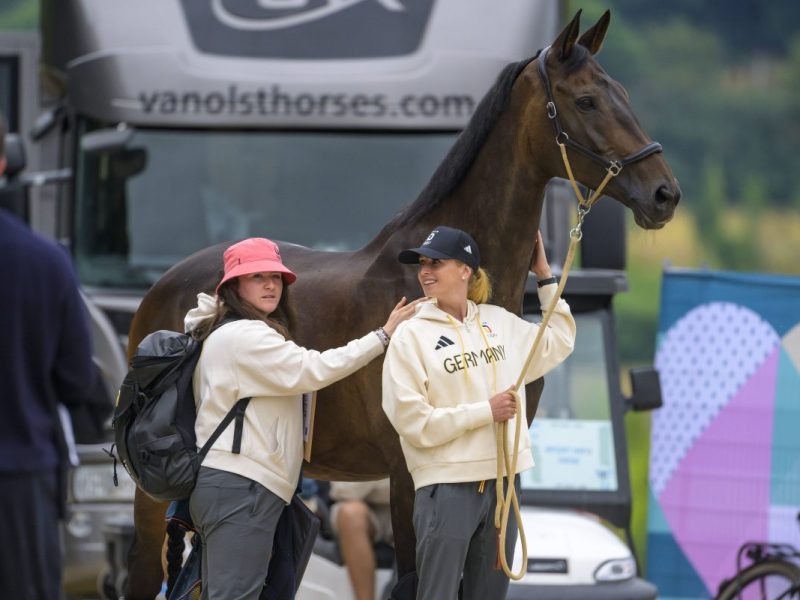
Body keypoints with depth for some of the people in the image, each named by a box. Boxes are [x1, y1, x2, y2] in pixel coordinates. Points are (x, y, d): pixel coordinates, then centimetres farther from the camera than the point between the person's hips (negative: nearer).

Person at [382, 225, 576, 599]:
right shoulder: (411, 336, -7)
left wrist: (545, 277, 20)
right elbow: (414, 422, -14)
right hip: (448, 487, -5)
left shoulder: (500, 323, 7)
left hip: (503, 482, 5)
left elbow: (559, 343, 24)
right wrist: (485, 412, -16)